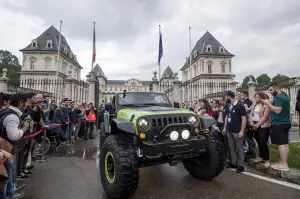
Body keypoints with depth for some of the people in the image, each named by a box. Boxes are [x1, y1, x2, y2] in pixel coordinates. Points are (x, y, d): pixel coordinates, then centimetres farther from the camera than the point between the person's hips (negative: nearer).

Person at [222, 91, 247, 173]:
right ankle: (234, 163, 25)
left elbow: (244, 119, -13)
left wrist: (242, 131, -17)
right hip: (229, 131, 7)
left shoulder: (240, 106, -10)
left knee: (239, 148, 3)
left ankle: (241, 165, 12)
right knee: (232, 148, 14)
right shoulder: (228, 106, 10)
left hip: (237, 131, -7)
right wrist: (225, 128, 14)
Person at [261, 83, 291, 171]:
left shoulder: (278, 97, -16)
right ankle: (284, 162, 18)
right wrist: (269, 104, 14)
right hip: (285, 123, 10)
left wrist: (268, 103, -16)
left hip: (278, 124, -10)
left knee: (281, 144, -7)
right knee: (285, 143, 11)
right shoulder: (285, 96, 17)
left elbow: (277, 110, -25)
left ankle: (283, 165, -3)